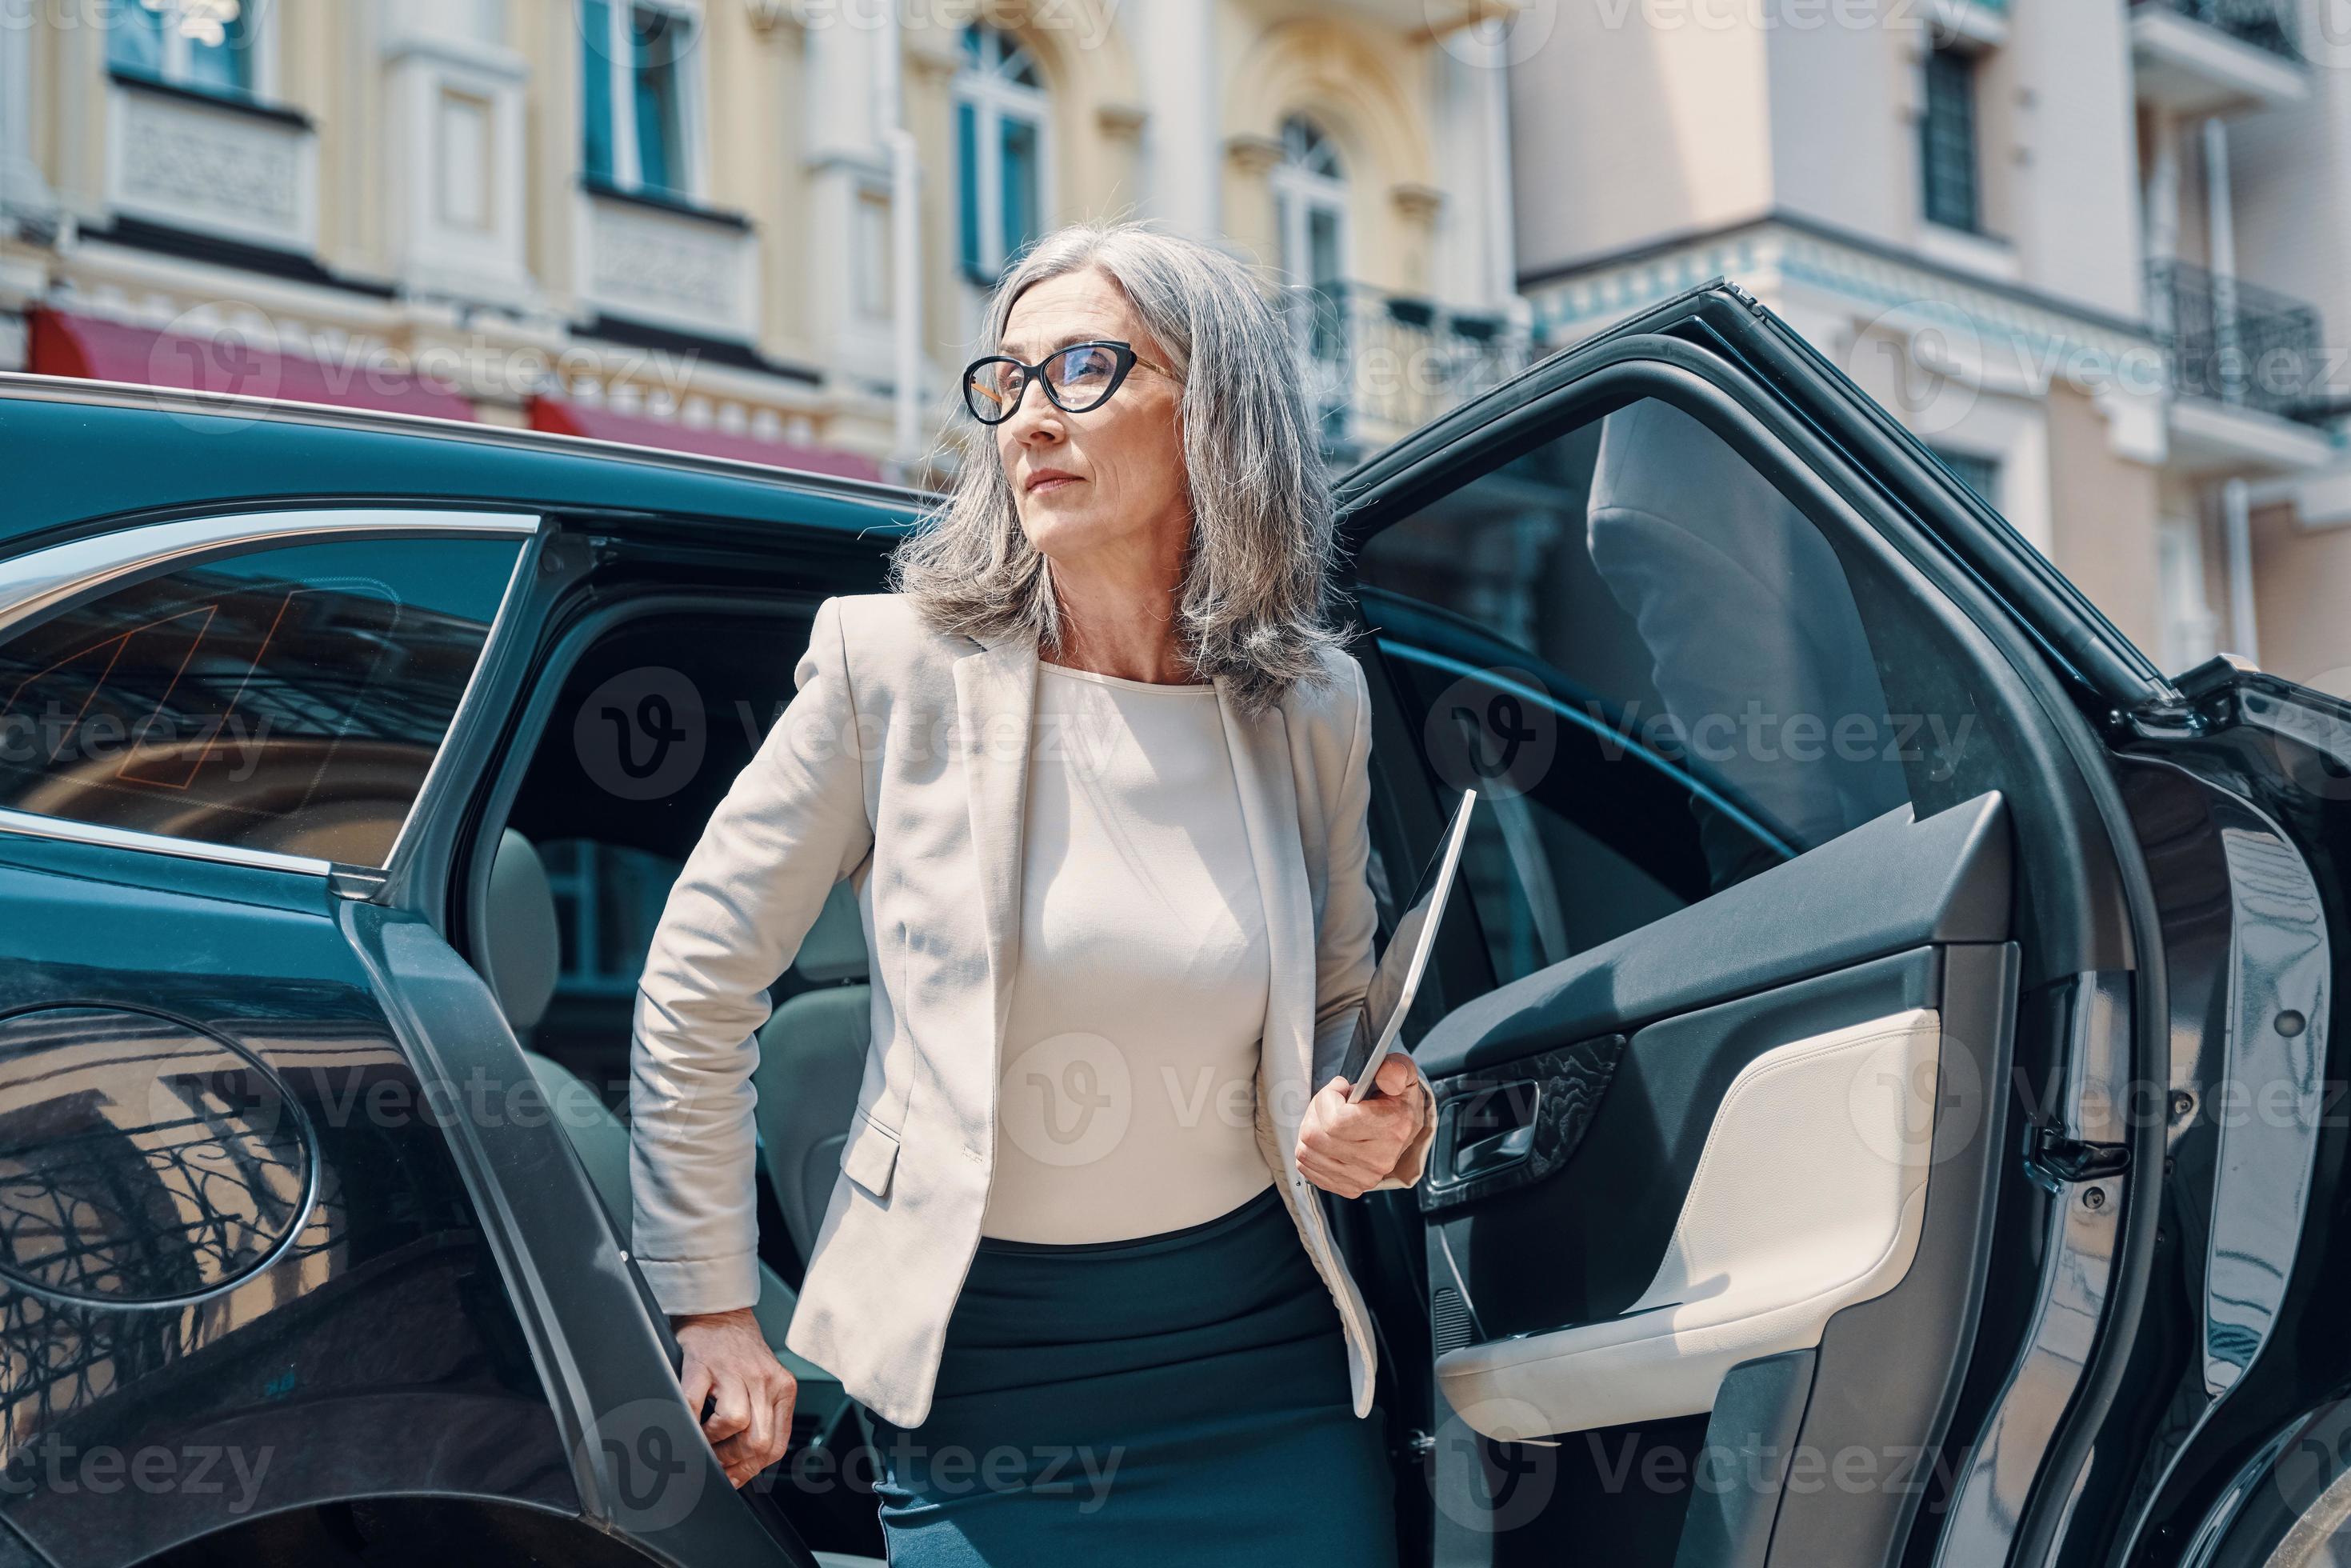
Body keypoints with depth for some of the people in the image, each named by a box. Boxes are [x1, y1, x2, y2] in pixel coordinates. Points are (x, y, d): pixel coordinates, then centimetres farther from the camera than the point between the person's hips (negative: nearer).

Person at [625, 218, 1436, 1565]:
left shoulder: (1311, 706, 0)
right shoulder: (896, 668, -8)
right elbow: (699, 988, -2)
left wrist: (1382, 1121, -8)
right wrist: (715, 1311, -1)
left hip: (1262, 1366, 3)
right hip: (976, 1378, -2)